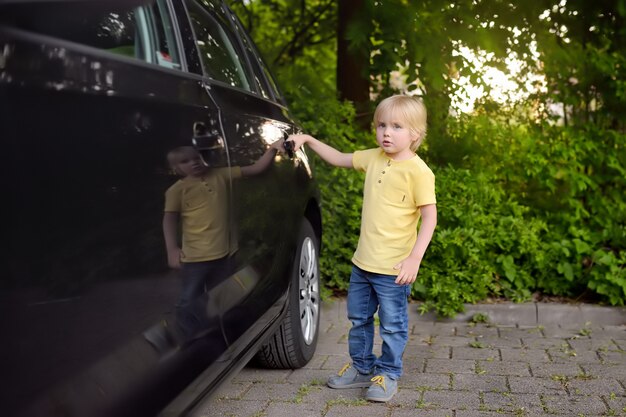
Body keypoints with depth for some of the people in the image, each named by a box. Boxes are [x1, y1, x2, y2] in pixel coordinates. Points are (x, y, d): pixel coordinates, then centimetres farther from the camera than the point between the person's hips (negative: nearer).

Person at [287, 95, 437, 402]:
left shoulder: (418, 171, -15)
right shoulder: (373, 158, 5)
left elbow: (430, 216, -15)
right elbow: (338, 159, 21)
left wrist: (415, 258, -21)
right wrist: (309, 140, 13)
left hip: (393, 268, -7)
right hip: (363, 262, 7)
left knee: (392, 325, 8)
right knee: (359, 319, 20)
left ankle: (388, 374, 27)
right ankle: (361, 368, 38)